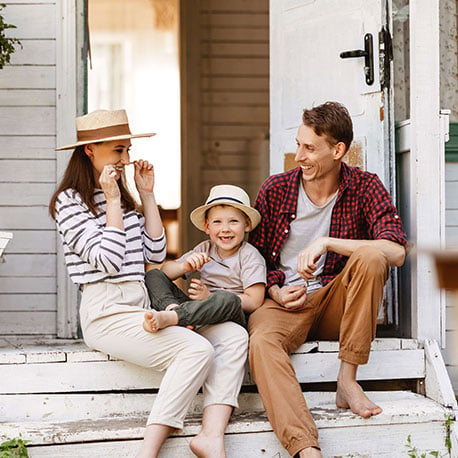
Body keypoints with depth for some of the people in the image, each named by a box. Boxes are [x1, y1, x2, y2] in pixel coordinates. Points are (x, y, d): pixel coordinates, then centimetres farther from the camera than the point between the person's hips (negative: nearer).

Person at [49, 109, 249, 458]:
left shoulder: (121, 198, 21)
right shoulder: (70, 201, -2)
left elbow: (155, 253, 14)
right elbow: (108, 261, -14)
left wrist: (147, 195, 12)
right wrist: (113, 202, -9)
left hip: (143, 306, 8)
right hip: (107, 313, -8)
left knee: (234, 334, -13)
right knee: (197, 349, -28)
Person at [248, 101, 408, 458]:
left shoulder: (365, 187, -2)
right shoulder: (276, 189, 3)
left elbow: (396, 252, -17)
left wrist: (326, 243, -23)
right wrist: (275, 291, -8)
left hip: (336, 303, 0)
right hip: (284, 300, 0)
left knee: (370, 256, -30)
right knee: (262, 341, -34)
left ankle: (347, 380, -23)